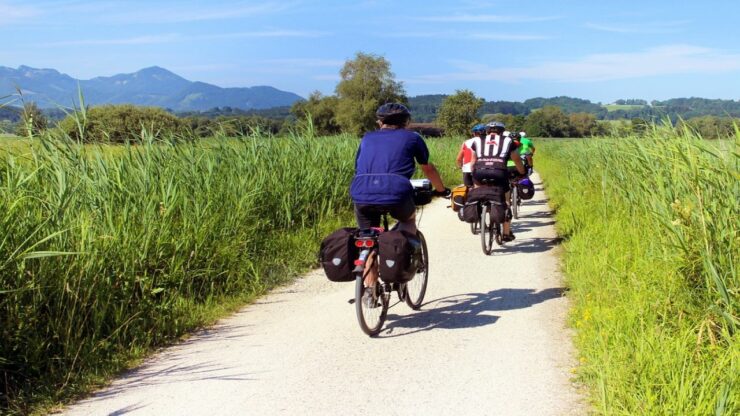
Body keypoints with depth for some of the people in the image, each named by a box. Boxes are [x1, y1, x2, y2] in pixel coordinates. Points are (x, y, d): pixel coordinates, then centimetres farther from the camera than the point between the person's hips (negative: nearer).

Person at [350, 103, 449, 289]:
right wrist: (441, 190, 46)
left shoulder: (367, 138, 27)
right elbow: (428, 169, 29)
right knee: (409, 219, 30)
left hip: (361, 195, 2)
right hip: (395, 193, -2)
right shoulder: (412, 137, 20)